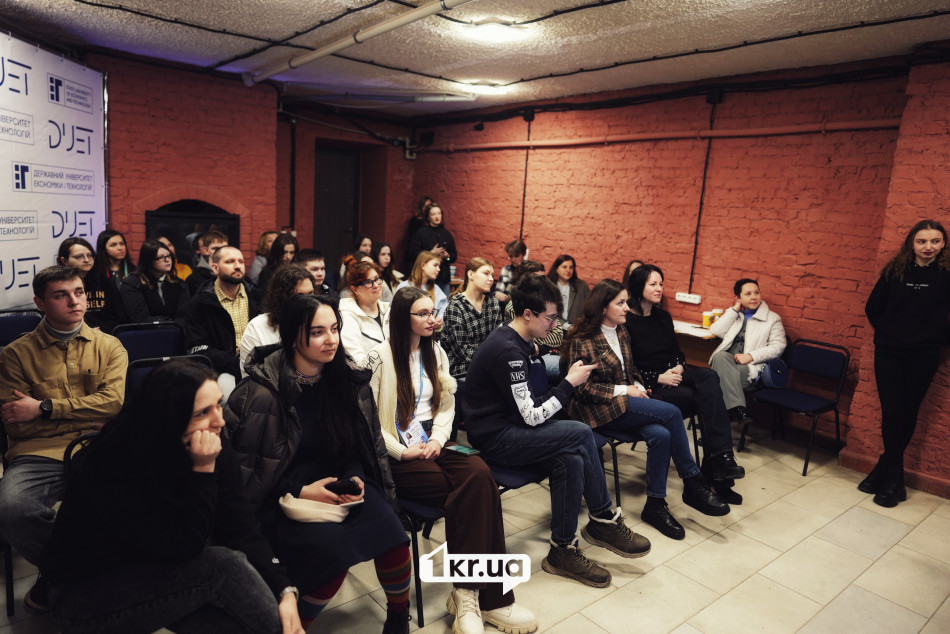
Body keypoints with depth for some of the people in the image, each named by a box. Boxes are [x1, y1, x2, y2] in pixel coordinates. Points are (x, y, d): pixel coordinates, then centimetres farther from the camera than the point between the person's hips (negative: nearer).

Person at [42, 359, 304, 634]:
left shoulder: (216, 450, -11)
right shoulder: (111, 466, -27)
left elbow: (243, 531, -13)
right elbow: (181, 547, -28)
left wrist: (285, 590, -23)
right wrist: (203, 471, -33)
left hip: (155, 575, 5)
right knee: (223, 566, -26)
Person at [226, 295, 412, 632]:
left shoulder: (350, 381, -1)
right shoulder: (263, 391, -14)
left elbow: (365, 445, 11)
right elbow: (245, 465, -8)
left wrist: (356, 479, -7)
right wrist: (301, 491, -15)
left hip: (339, 482, 4)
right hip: (284, 496, -3)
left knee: (392, 536, -21)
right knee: (332, 547, -29)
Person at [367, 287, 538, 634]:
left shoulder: (435, 352, 14)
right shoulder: (380, 357, -6)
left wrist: (438, 440, -3)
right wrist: (402, 451, -15)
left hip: (435, 444, 5)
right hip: (398, 456, -5)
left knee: (480, 474, -27)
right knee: (475, 488, -27)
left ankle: (468, 592, -19)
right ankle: (488, 595, -17)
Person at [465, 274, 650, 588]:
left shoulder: (512, 341, 11)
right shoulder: (506, 351, -21)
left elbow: (527, 405, 15)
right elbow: (531, 416, -21)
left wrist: (566, 382, 1)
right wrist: (569, 383, -11)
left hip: (508, 427, 9)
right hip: (494, 440, -9)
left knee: (572, 459, -12)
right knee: (581, 434, -20)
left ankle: (563, 550, -2)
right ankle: (605, 519, -1)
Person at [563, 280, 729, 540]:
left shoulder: (622, 333, 12)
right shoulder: (582, 340, -11)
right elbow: (581, 387, -14)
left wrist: (639, 387, 1)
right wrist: (622, 390, -15)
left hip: (626, 402, 7)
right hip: (597, 409, -7)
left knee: (661, 435, -25)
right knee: (671, 412, -23)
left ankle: (655, 505, -13)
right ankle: (693, 484, -8)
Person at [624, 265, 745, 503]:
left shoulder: (663, 317, 16)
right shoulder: (626, 322, -7)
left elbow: (678, 352, 20)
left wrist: (678, 368, -4)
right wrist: (659, 378, -18)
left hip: (671, 375, 6)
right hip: (647, 385, -6)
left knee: (709, 376, -28)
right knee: (706, 398, -28)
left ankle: (720, 457, -36)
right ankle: (718, 460, -21)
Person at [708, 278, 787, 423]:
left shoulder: (773, 319, 14)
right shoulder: (734, 315, 26)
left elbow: (778, 346, 0)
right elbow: (716, 331, 9)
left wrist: (750, 356, -14)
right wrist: (735, 310, 9)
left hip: (750, 368, -3)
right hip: (726, 362, 3)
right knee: (721, 356, -35)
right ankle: (738, 409, -42)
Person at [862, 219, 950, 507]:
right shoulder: (894, 270, 0)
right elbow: (872, 307, 6)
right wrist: (886, 332, 6)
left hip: (923, 356, -1)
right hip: (888, 352, 1)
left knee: (908, 413, 7)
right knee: (891, 411, 1)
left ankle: (886, 468, 23)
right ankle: (893, 477, 12)